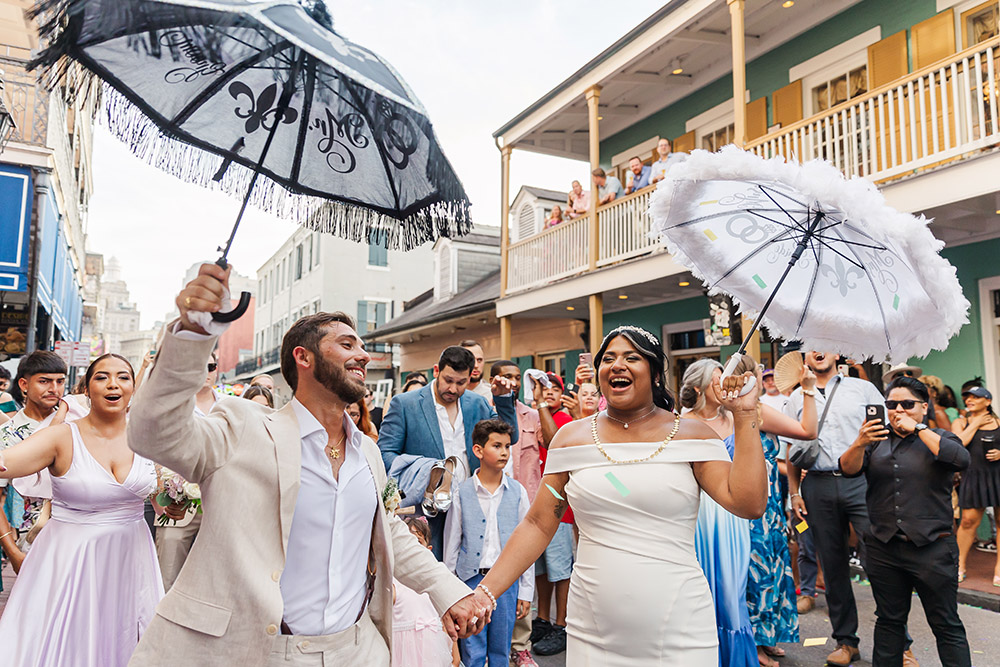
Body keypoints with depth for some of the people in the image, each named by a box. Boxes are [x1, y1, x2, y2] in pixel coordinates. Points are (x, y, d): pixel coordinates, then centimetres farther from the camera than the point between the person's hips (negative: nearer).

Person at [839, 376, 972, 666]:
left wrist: (918, 429, -13)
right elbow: (848, 469, -4)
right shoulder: (876, 439, 10)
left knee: (947, 626, 4)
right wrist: (860, 443, -23)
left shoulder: (939, 438, 4)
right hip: (883, 549, 3)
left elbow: (961, 460, -17)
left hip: (932, 548, -3)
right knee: (889, 620, 14)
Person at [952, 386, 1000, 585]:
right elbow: (958, 443, -10)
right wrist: (975, 424, -3)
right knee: (968, 521, -3)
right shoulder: (961, 422, 8)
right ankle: (960, 566, 8)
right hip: (974, 475, -2)